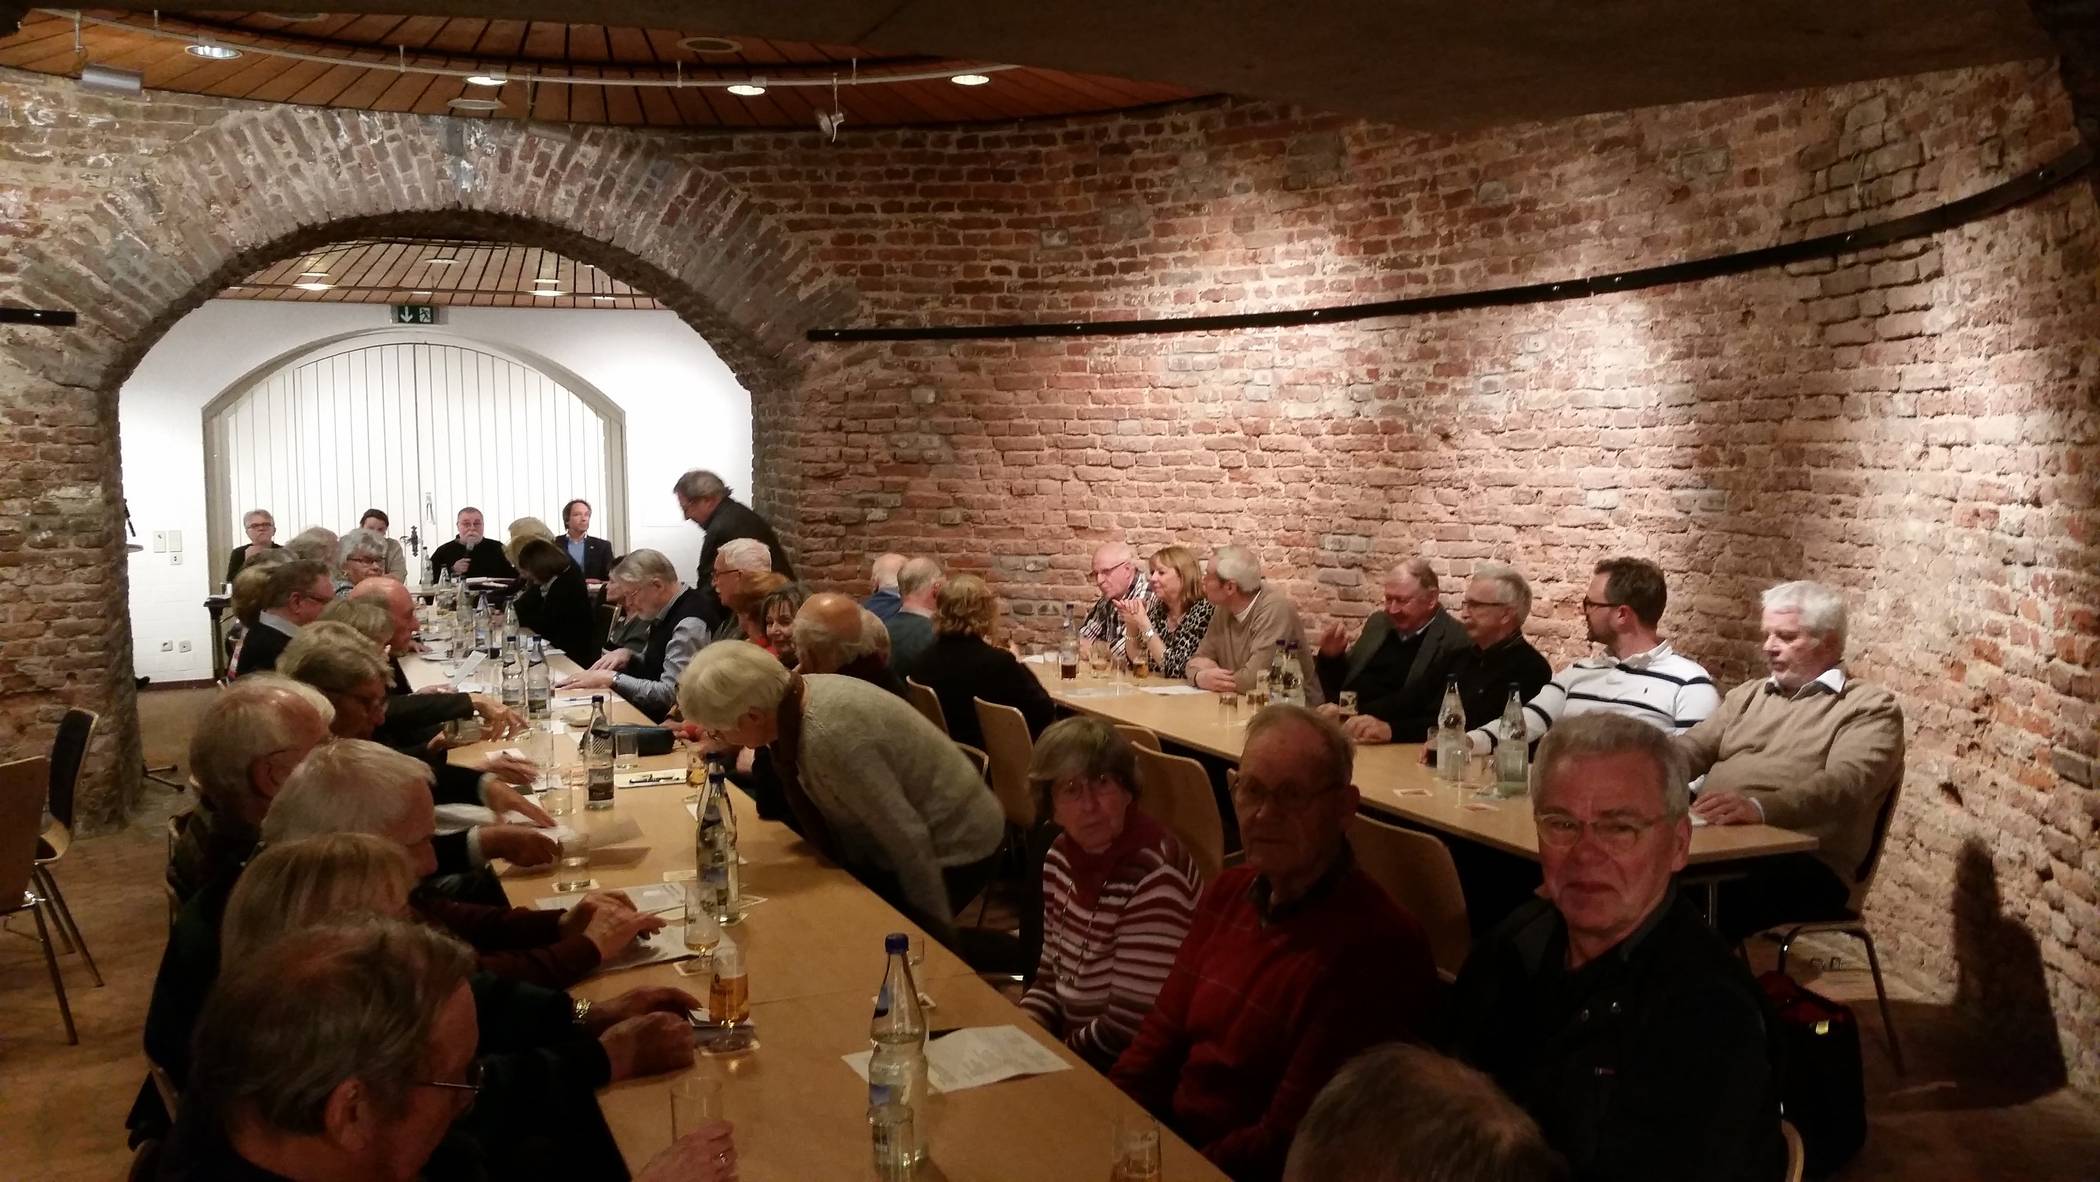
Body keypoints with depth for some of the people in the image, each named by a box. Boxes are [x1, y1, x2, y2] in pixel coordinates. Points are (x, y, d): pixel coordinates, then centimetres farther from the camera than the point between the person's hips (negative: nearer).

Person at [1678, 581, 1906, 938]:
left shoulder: (1870, 706, 5)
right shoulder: (1747, 695, 27)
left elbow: (1845, 784, -13)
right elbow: (1691, 749, 15)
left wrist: (1760, 808, -32)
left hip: (1805, 865, -5)